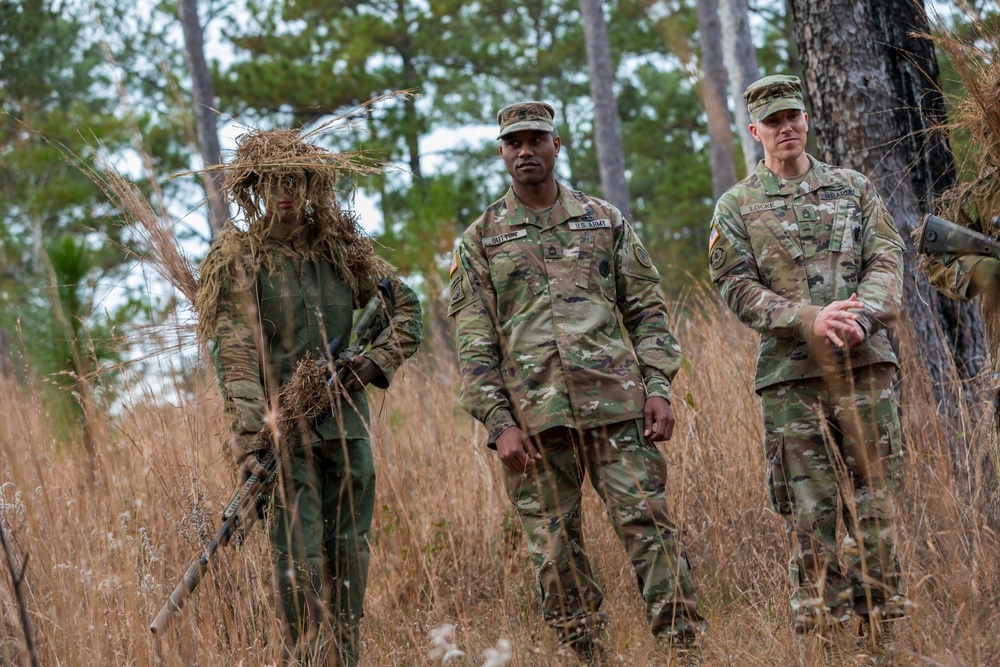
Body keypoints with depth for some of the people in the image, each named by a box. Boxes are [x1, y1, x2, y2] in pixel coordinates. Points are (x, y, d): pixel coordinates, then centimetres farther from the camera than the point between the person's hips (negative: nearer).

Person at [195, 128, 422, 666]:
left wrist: (379, 360, 2)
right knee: (300, 557, -9)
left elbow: (405, 304, 19)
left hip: (347, 424, 5)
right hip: (283, 426, -4)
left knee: (350, 552, 8)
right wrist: (249, 434, -26)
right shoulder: (238, 259, -4)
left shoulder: (341, 248, 10)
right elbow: (235, 353, -14)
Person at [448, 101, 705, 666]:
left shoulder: (605, 221, 11)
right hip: (534, 417, 0)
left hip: (616, 405, 0)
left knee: (650, 526, -5)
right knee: (554, 549, 2)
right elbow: (474, 343, 3)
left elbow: (647, 311, 11)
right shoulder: (481, 241, 8)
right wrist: (499, 423, -6)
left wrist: (659, 386, -1)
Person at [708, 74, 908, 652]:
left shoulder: (854, 187, 12)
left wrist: (862, 316, -16)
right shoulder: (736, 208, 6)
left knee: (874, 493, 2)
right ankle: (821, 621, 4)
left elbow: (887, 260, 4)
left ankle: (879, 613, 9)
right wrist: (810, 320, -17)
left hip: (865, 365, 2)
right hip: (790, 372, -1)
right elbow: (738, 288, -2)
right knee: (809, 507, -1)